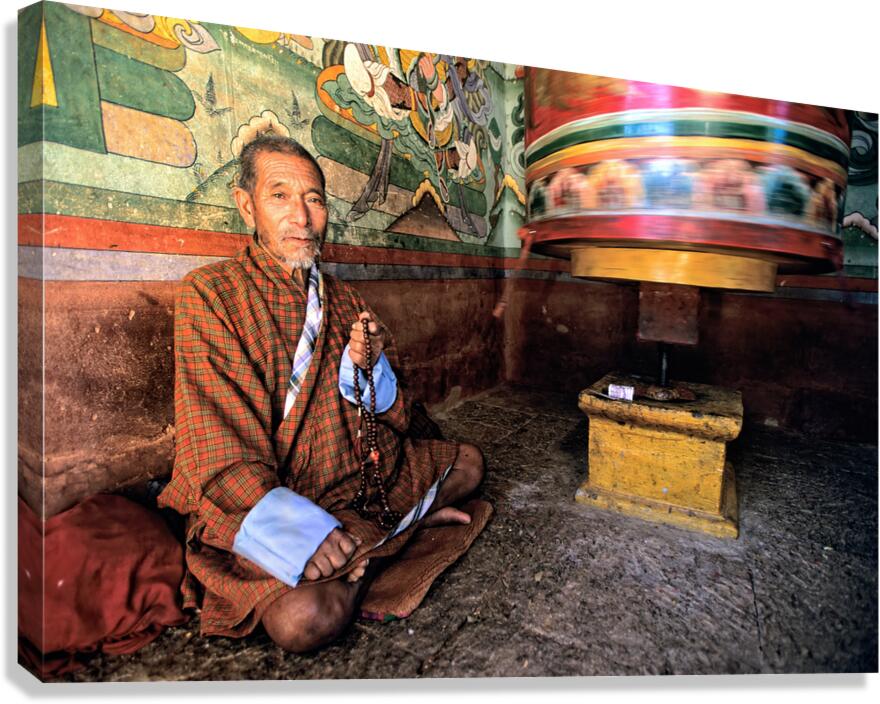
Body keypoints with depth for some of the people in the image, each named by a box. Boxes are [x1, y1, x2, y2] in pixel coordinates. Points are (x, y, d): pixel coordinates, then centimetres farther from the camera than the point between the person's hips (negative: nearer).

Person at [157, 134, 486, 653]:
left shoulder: (344, 299, 8)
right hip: (253, 501, -4)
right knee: (307, 618, -29)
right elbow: (215, 447, -16)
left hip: (355, 473, 5)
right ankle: (399, 527, -2)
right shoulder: (209, 293, -8)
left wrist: (369, 366, -16)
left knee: (468, 461, 8)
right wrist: (290, 524, -29)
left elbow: (393, 419, 7)